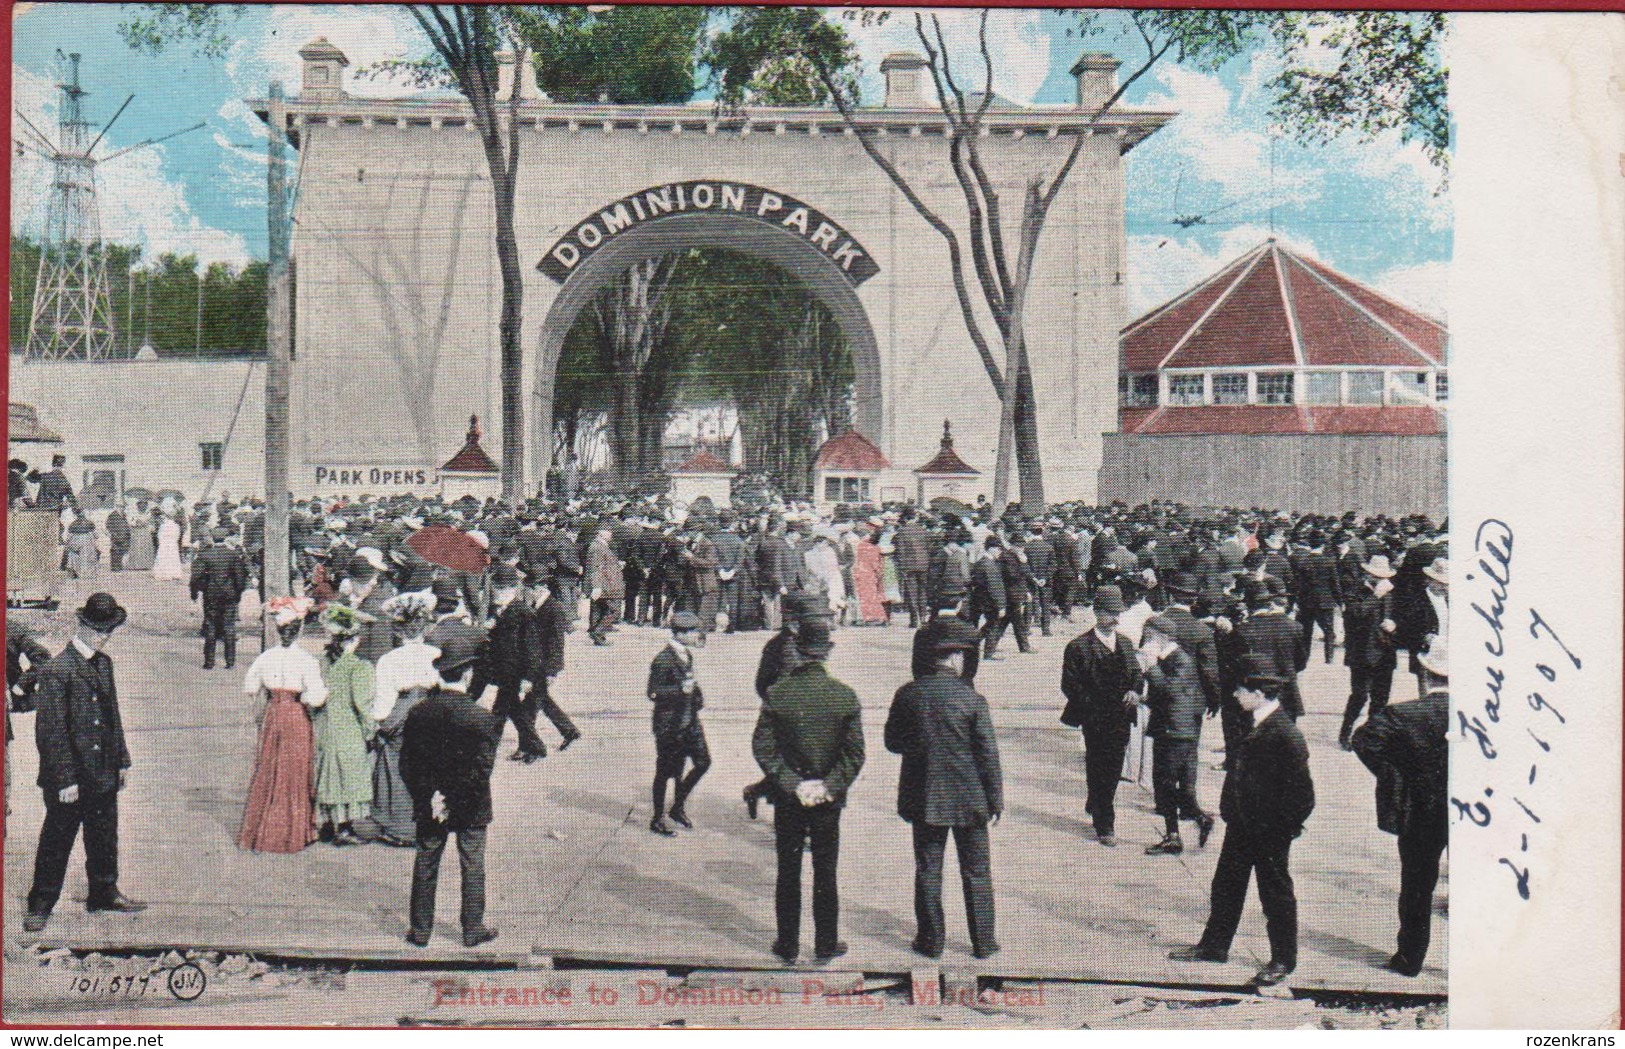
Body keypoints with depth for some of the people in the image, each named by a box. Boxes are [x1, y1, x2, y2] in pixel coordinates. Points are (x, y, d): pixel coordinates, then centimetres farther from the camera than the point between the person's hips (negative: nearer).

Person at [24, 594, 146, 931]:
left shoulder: (104, 663, 8)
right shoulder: (56, 670, -16)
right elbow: (51, 732, -17)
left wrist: (122, 761, 14)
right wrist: (65, 779, -18)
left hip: (104, 774, 7)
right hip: (68, 777, -7)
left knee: (105, 837, 17)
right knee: (56, 841, 4)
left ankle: (104, 893, 32)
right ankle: (41, 904, 16)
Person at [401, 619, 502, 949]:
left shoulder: (418, 713, -6)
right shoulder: (483, 718, -16)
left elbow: (407, 765, -5)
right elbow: (482, 769, -19)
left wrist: (431, 797, -3)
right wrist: (454, 798, -12)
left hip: (428, 808, 3)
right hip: (471, 809, -3)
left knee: (425, 866, 14)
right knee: (472, 866, 11)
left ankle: (421, 930, 20)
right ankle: (473, 929, 18)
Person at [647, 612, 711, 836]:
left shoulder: (687, 655, 9)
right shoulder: (663, 660, -18)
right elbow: (653, 693, -17)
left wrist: (696, 693, 12)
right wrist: (680, 689, -27)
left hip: (689, 719, 8)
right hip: (669, 723, -8)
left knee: (703, 762, 5)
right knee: (665, 771, 2)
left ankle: (678, 807, 23)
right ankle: (657, 819, 17)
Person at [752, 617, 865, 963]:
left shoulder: (777, 693, -10)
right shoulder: (845, 695, -9)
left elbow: (762, 747, -11)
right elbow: (855, 753, -10)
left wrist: (791, 784, -9)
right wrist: (830, 787, -6)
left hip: (787, 798, 0)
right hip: (828, 800, 0)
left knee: (788, 873, 11)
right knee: (825, 875, 10)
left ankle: (788, 944, 17)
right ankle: (826, 944, 17)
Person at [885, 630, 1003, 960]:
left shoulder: (907, 695, -5)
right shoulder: (972, 699, -13)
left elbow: (892, 742, 5)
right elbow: (988, 753, -9)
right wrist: (996, 799, 0)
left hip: (923, 797, 2)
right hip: (968, 797, -2)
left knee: (928, 871, 11)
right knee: (977, 871, 10)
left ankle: (931, 939, 16)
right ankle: (983, 941, 16)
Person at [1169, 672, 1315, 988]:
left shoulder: (1285, 734, -24)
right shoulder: (1254, 725, 3)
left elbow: (1302, 792, -21)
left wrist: (1284, 828, -17)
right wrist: (1229, 810, 15)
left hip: (1270, 832, -9)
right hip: (1241, 825, 9)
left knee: (1276, 892, 7)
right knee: (1226, 885, 19)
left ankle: (1283, 960, 21)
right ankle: (1214, 946, 34)